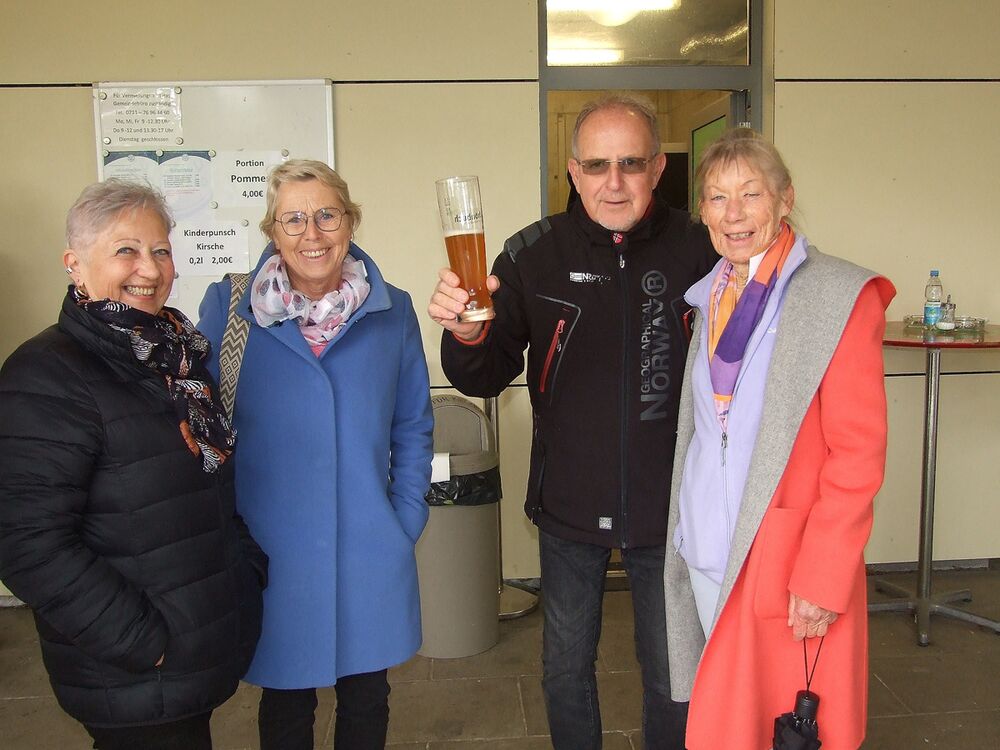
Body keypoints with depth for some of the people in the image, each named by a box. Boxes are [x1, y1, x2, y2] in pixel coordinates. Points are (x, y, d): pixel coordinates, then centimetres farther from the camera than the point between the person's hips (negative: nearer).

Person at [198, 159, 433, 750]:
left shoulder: (391, 310, 0)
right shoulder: (227, 307, -5)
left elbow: (413, 428, 8)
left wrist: (408, 518, 1)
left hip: (372, 552, 2)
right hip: (272, 552, -1)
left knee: (367, 697, 18)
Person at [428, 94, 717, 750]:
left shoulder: (698, 249, -10)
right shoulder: (534, 254, -8)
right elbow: (485, 379, -7)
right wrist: (466, 334, -29)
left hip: (666, 506, -1)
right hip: (569, 505, 1)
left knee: (672, 675, 18)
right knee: (565, 669, 20)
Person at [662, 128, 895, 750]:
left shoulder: (840, 297, -10)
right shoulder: (710, 299, 10)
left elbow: (859, 453, -13)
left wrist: (822, 577, -16)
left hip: (787, 560, -5)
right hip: (706, 552, 6)